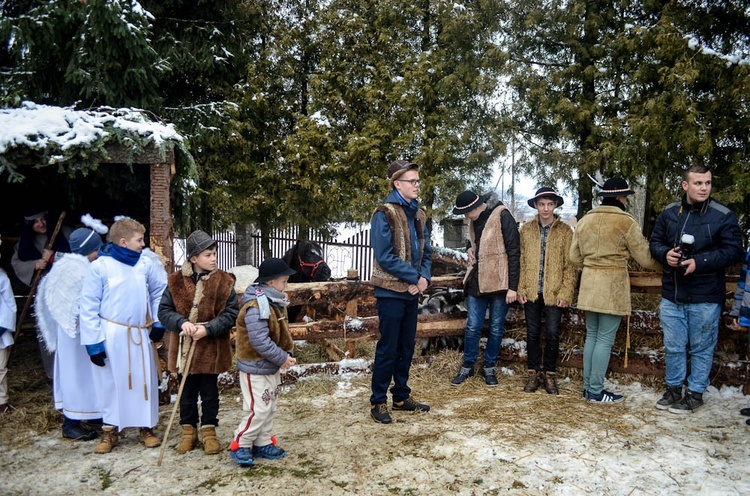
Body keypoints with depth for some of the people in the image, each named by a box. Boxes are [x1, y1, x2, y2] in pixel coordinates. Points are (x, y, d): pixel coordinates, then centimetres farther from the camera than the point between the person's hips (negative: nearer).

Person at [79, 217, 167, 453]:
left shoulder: (146, 263, -4)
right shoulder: (100, 266, -11)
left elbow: (159, 292, 9)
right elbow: (89, 307, -8)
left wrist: (158, 323, 1)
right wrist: (93, 342, -11)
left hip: (140, 334, 3)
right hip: (111, 335, -2)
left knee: (144, 382, 10)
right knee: (111, 383, 10)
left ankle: (146, 427, 26)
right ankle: (110, 430, 26)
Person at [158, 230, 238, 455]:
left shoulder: (224, 281, -7)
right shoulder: (176, 281, -5)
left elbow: (231, 314, -9)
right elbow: (164, 311, -2)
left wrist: (208, 328, -22)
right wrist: (181, 322, -21)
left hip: (211, 348, -1)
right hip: (185, 348, 1)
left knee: (210, 392, 12)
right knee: (187, 392, 15)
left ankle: (209, 431, 28)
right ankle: (188, 431, 32)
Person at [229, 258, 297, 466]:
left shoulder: (276, 302, 5)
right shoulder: (256, 306, -26)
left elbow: (283, 332, 12)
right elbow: (260, 341, -29)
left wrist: (288, 352, -1)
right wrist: (282, 358, -21)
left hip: (272, 367, 10)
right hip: (255, 368, -10)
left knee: (269, 408, 18)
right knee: (258, 410, -4)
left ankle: (263, 444, 31)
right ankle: (239, 446, 14)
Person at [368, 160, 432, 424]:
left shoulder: (418, 214, 11)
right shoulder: (384, 214, -12)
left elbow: (426, 251, 13)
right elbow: (384, 255, -19)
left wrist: (425, 277, -5)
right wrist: (414, 277, -17)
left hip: (412, 292, 7)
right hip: (391, 291, -7)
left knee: (407, 348, 15)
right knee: (388, 349, 0)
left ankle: (401, 396, 28)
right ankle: (378, 402, 13)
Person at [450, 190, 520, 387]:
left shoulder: (502, 216, -13)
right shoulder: (474, 220, 8)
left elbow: (514, 251, -13)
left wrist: (513, 286, -15)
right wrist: (471, 251, 3)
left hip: (499, 282, -5)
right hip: (477, 281, 5)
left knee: (496, 328, 7)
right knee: (472, 327, 6)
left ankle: (489, 367, 23)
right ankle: (467, 366, 21)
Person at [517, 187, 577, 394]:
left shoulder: (565, 231, -1)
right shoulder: (526, 229, 6)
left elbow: (570, 265, -2)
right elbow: (521, 260, 6)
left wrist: (566, 292, -8)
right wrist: (521, 289, -1)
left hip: (554, 292, -2)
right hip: (531, 292, 2)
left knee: (552, 334, 1)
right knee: (532, 333, 8)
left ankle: (550, 375, 18)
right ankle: (533, 374, 21)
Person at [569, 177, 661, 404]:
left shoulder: (585, 220, 6)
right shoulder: (626, 222, -11)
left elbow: (574, 256, 11)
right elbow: (644, 257, -4)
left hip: (590, 284, 6)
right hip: (613, 285, -6)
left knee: (592, 336, 14)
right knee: (605, 340, 1)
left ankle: (588, 387, 20)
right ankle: (596, 391, 6)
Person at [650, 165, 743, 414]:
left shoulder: (723, 215, -6)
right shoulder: (669, 213, 5)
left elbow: (734, 251, -8)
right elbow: (655, 242, 14)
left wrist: (699, 262, -19)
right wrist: (666, 253, -9)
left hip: (705, 297, -3)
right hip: (671, 295, 4)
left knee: (701, 348, 9)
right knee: (673, 347, 13)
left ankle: (695, 393, 24)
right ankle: (673, 389, 30)